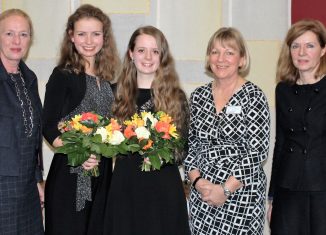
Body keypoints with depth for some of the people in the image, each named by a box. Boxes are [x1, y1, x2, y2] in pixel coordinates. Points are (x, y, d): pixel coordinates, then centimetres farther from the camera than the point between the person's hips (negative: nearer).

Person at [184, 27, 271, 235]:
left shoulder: (253, 96, -6)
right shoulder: (198, 96, 7)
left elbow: (258, 151, -11)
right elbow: (190, 145, 9)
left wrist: (226, 189, -14)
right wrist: (197, 181, -5)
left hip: (242, 195, -4)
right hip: (201, 194, 4)